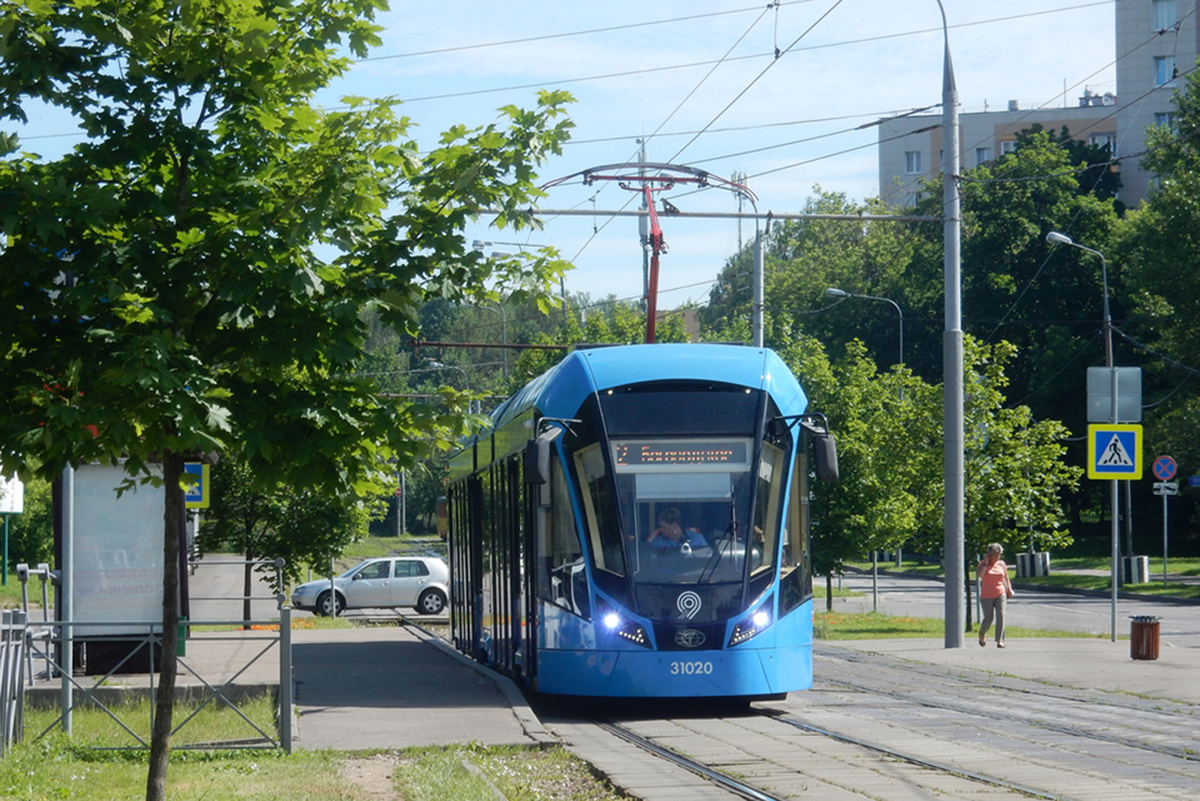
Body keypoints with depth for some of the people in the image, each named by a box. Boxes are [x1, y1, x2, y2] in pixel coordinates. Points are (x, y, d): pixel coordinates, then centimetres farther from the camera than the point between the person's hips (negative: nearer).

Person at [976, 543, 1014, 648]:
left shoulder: (1001, 564, 8)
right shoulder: (983, 563, -3)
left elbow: (1006, 578, 17)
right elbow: (979, 574, -22)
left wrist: (1009, 590, 8)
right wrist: (986, 562, -18)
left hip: (1000, 594, 3)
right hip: (987, 596, -3)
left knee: (1001, 616, -12)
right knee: (988, 618, -4)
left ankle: (999, 641, -11)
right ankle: (982, 634, 27)